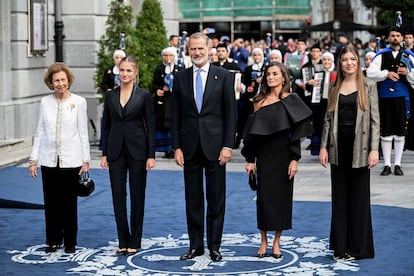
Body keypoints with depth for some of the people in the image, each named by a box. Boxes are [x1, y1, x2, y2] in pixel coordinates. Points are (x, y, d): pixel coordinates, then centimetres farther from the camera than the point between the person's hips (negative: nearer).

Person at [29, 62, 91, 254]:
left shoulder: (79, 102, -2)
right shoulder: (45, 102, 4)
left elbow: (83, 132, 0)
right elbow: (40, 132, 7)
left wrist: (86, 160, -2)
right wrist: (33, 159, 4)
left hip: (71, 159, -2)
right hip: (49, 159, 2)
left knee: (69, 203, 5)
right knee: (51, 202, 7)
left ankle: (70, 242, 17)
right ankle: (53, 241, 19)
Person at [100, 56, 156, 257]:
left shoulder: (144, 96, -2)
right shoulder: (110, 96, 6)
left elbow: (150, 127, -3)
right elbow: (106, 126, 9)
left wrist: (151, 155, -8)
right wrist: (104, 154, 4)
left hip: (137, 150, -3)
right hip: (116, 151, 3)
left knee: (137, 195, 3)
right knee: (118, 195, 4)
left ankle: (134, 241, 12)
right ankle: (123, 241, 13)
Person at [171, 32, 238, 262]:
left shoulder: (223, 76, 0)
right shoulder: (180, 78, 7)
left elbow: (231, 113, -2)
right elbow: (175, 116, 7)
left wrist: (227, 145, -9)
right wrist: (176, 147, 0)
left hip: (214, 145, -2)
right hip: (190, 146, 2)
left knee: (216, 198, 4)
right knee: (193, 199, 7)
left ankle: (214, 246, 12)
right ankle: (195, 245, 16)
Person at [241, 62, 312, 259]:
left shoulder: (290, 101, -2)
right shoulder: (260, 101, 5)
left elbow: (296, 132, -5)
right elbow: (252, 132, 6)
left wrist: (294, 159, -12)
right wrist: (250, 159, 2)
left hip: (283, 155, -2)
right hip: (264, 156, 2)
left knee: (281, 196, 3)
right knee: (264, 197, 3)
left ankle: (276, 242, 13)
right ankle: (264, 241, 12)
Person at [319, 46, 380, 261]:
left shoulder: (368, 86, 0)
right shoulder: (335, 88, 9)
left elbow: (375, 119, -4)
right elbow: (328, 119, 9)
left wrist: (374, 148, -12)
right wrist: (324, 146, 2)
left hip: (359, 147, -3)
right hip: (338, 147, 3)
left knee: (359, 197, 3)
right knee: (339, 197, 8)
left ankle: (358, 247, 10)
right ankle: (340, 246, 15)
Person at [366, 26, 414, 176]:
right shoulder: (381, 55, 6)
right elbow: (370, 73, -3)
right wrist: (386, 74, -15)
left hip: (402, 98, 1)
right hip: (385, 98, 0)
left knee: (400, 133, 4)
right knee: (386, 133, 3)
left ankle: (397, 164, 13)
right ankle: (387, 165, 11)